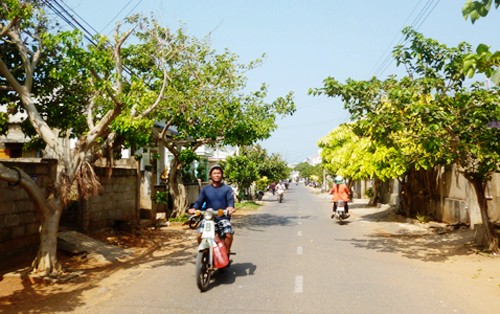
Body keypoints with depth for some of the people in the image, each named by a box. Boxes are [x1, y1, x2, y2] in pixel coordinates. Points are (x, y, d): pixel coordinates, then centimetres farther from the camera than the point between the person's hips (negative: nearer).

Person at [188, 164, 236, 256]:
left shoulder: (227, 189, 8)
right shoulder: (205, 189, 15)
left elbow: (230, 200, -6)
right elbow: (199, 201, 6)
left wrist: (230, 207, -29)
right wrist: (194, 208, -16)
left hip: (223, 218, -2)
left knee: (228, 234, -27)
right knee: (200, 235, -20)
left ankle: (226, 253, -5)